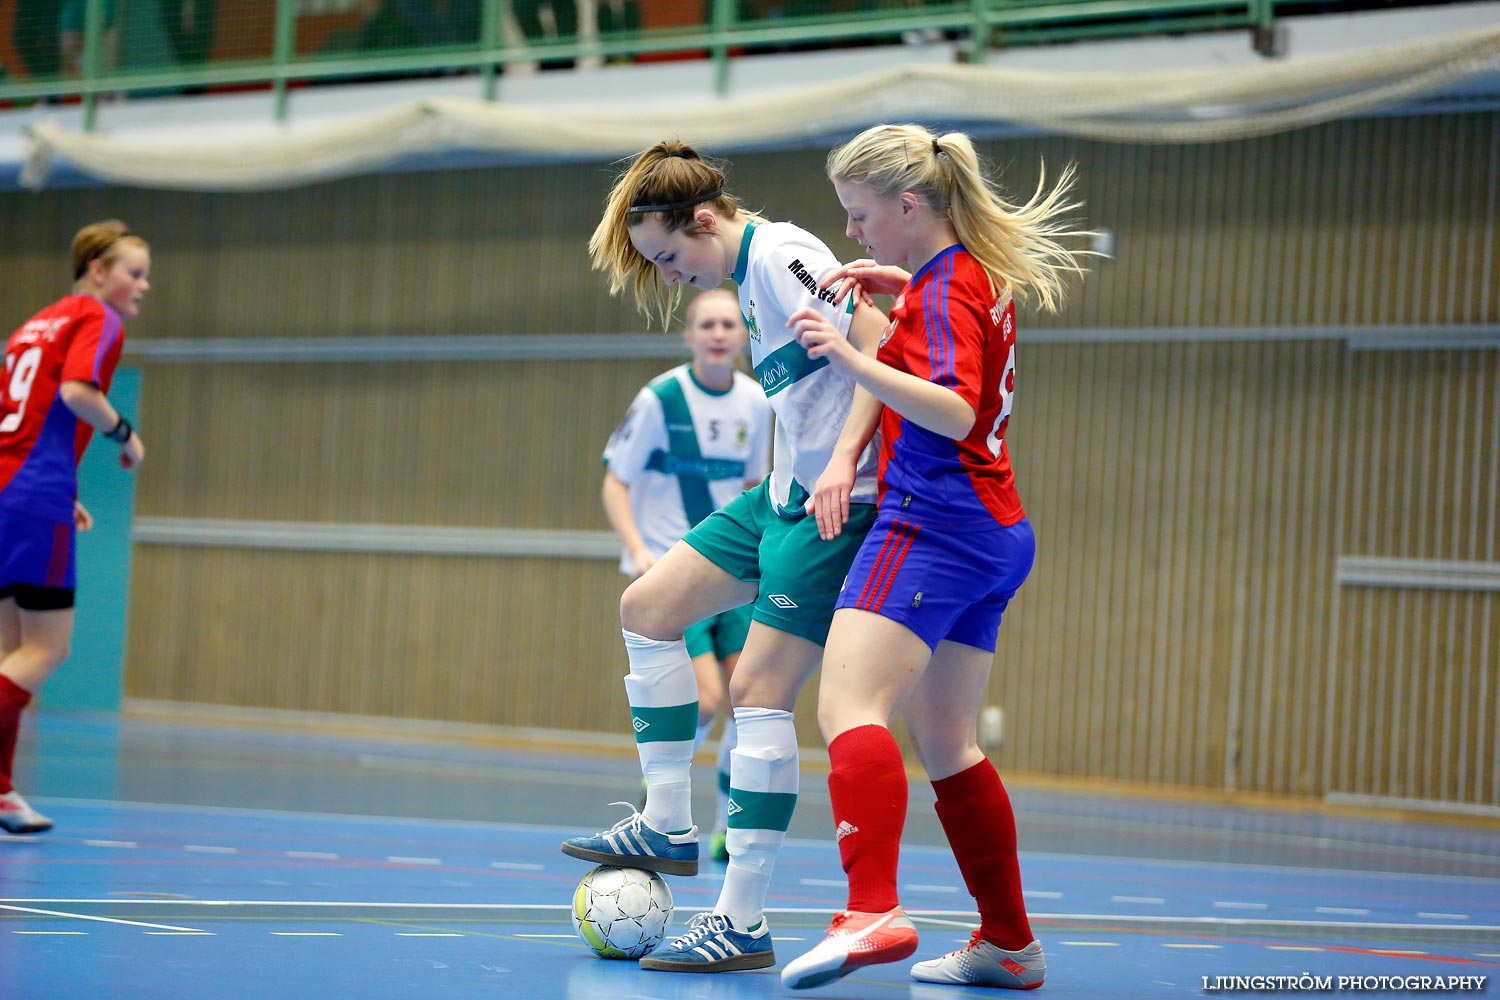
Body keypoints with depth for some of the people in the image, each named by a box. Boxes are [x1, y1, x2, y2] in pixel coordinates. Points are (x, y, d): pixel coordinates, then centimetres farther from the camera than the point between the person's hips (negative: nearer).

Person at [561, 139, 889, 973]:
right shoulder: (749, 273, 15)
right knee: (647, 606, 12)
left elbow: (879, 339, -23)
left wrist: (844, 463, -26)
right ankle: (669, 826, 17)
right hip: (784, 495, 11)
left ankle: (744, 922, -9)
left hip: (838, 504, -11)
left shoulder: (782, 254, -14)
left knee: (758, 689, -12)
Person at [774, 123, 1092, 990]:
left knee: (849, 707, -23)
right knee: (948, 746, 16)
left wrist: (856, 362, -34)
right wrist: (904, 288, 24)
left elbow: (953, 410, -26)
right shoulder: (982, 272, 16)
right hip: (994, 533, 10)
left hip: (935, 523, -10)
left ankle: (873, 911, -40)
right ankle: (1009, 945, 20)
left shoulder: (945, 288, -11)